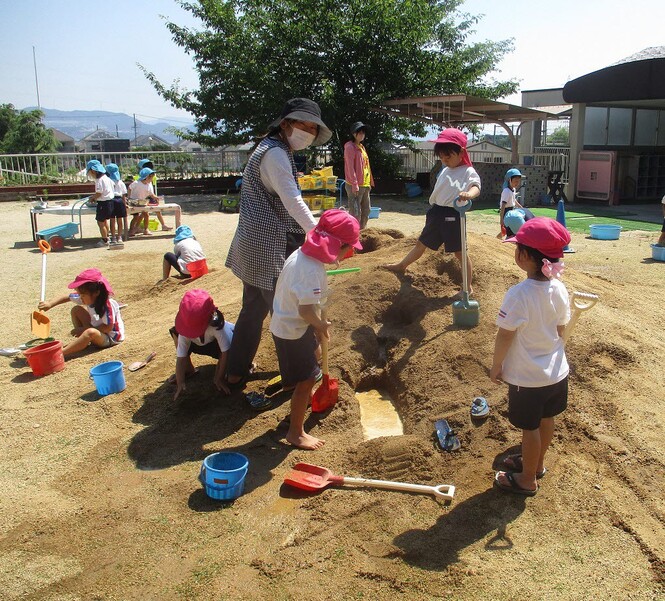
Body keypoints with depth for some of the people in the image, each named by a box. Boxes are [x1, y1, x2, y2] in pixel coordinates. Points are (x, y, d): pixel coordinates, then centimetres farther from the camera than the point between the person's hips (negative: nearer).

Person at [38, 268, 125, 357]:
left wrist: (84, 330, -24)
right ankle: (83, 341, 1)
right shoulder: (86, 298, -9)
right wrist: (50, 304, -11)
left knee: (90, 332, -39)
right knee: (76, 310, 3)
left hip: (111, 338, -8)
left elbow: (108, 327, -29)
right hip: (96, 329, 9)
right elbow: (67, 297, 2)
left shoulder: (108, 305, -31)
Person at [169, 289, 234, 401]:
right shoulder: (185, 333, -29)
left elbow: (226, 352, -37)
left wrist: (220, 378, -32)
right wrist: (180, 383, -32)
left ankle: (217, 375, -7)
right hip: (199, 345, 4)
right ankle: (189, 370, -3)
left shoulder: (217, 326, -41)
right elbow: (180, 357, -26)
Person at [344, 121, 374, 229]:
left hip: (365, 185, 10)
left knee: (366, 211, 15)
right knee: (355, 213, -10)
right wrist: (355, 185, -21)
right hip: (355, 186, -10)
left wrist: (370, 182, 15)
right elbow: (350, 167, -16)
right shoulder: (350, 147, -9)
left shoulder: (362, 147, 18)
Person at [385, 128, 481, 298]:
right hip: (437, 213, 8)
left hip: (453, 215, -7)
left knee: (460, 251, 0)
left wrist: (468, 194, -53)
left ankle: (468, 287, 12)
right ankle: (402, 265, 44)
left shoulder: (468, 172, -11)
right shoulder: (444, 171, 13)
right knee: (421, 243, 23)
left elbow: (476, 187, -31)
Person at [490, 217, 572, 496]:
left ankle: (528, 479, 29)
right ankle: (536, 463, 46)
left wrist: (496, 366, -6)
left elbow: (505, 336, -21)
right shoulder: (559, 289, -7)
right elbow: (560, 329, 5)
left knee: (530, 426, 10)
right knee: (546, 419, 23)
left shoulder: (519, 294, -28)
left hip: (527, 377, -6)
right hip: (556, 371, 6)